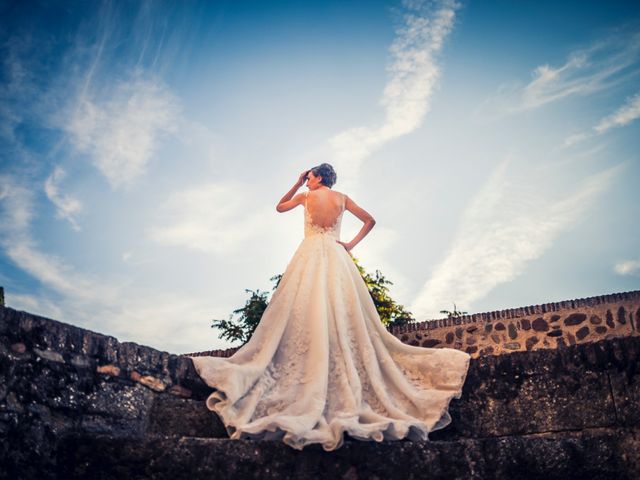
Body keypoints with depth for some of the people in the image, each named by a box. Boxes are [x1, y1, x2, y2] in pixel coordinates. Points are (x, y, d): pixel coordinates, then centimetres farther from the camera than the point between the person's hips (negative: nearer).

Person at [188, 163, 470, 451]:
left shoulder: (306, 196, 6)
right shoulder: (342, 198, 11)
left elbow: (280, 207, 23)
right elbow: (370, 220, 16)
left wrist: (298, 184, 22)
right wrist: (352, 244, 13)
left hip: (310, 256, -2)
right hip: (337, 257, 2)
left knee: (304, 314, -4)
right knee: (343, 315, -1)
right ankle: (352, 390, -4)